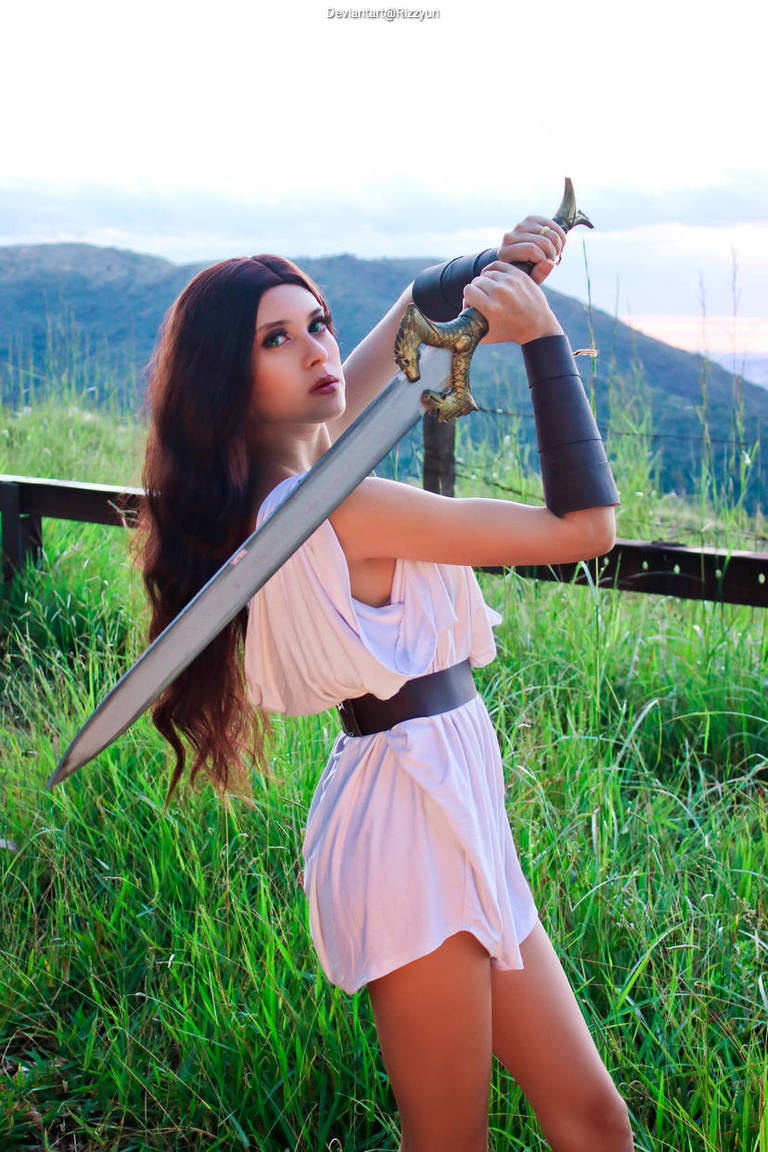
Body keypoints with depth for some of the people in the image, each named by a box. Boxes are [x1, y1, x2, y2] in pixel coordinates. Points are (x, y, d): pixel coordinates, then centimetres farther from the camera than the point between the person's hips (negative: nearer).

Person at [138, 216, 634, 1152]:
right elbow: (585, 524, -16)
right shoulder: (342, 505, -21)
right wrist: (541, 336, -12)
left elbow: (418, 304, 20)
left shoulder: (292, 470, 7)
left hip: (456, 819, 10)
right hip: (411, 833, -10)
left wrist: (494, 267, 3)